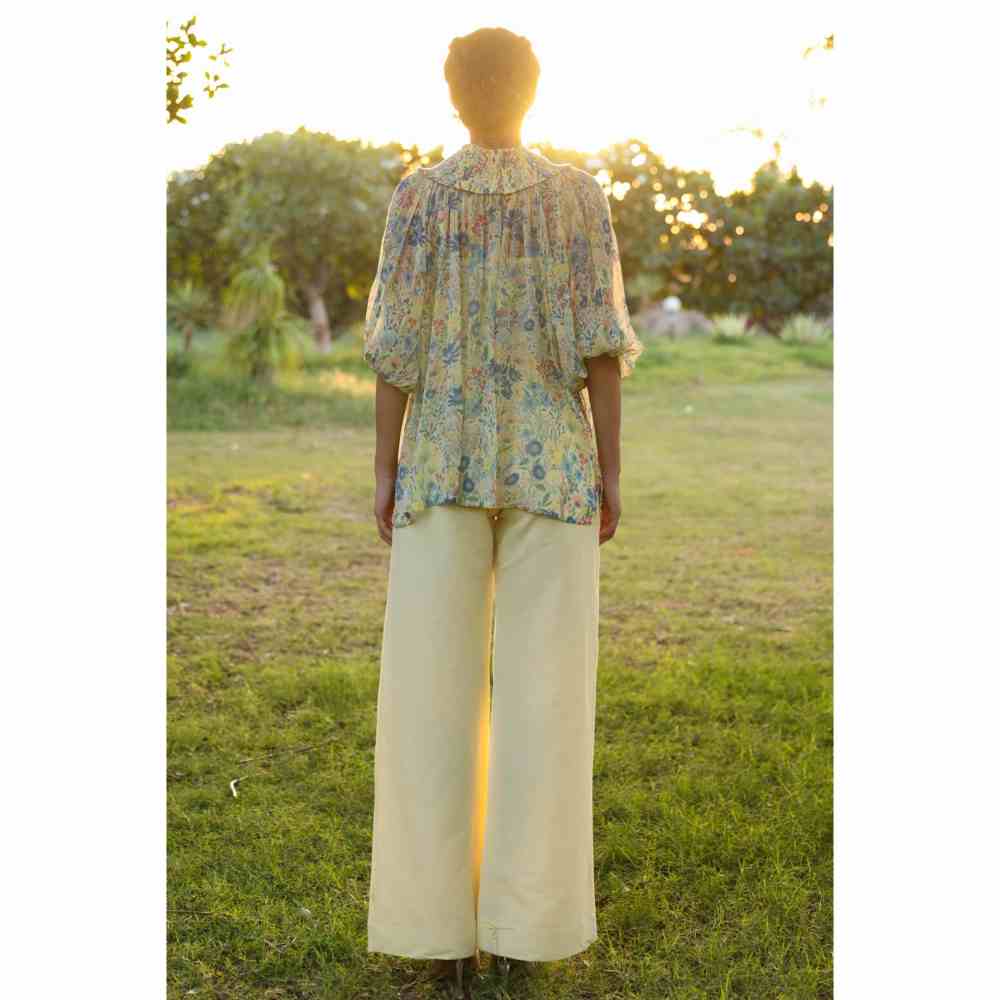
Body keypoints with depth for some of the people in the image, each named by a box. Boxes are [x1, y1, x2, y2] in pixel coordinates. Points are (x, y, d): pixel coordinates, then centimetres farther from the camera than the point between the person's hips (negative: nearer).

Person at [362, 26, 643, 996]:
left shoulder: (419, 194, 0)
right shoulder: (579, 192, 2)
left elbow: (399, 344, -4)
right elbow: (600, 342, -4)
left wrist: (384, 470, 2)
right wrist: (610, 470, 1)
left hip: (446, 462, 0)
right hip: (552, 464, 1)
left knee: (438, 689, 4)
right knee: (540, 686, 3)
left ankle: (444, 922, 6)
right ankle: (524, 919, 6)